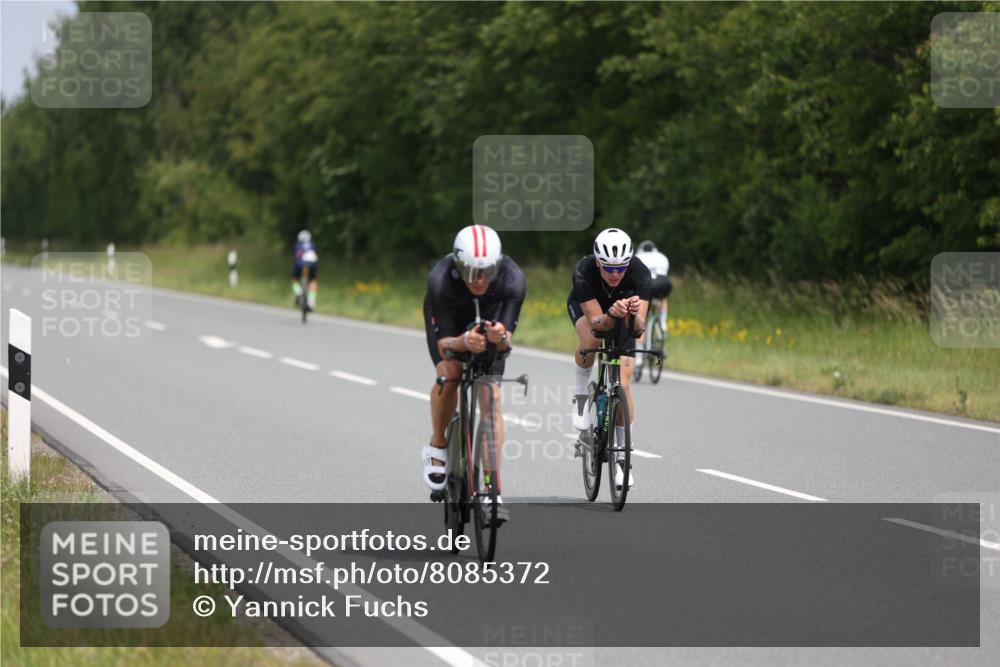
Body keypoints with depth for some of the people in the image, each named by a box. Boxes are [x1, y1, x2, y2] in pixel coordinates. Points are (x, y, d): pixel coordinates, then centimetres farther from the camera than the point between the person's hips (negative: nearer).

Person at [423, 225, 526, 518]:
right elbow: (444, 344, -34)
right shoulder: (441, 280, -39)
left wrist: (500, 337, -53)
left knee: (491, 395, -12)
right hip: (448, 320, -1)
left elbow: (507, 341, -30)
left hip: (488, 319, 1)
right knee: (449, 372, -27)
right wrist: (465, 342, -55)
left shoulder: (513, 279, -36)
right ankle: (437, 447, 0)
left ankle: (493, 489, -11)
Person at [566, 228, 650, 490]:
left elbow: (639, 327, -40)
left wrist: (634, 314, -61)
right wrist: (611, 315, -61)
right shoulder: (584, 272, -38)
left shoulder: (640, 273, -35)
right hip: (585, 307, -1)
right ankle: (582, 394, -8)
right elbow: (596, 323, -40)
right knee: (590, 340, -37)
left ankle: (622, 456, 4)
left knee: (622, 384, -9)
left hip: (623, 318, 1)